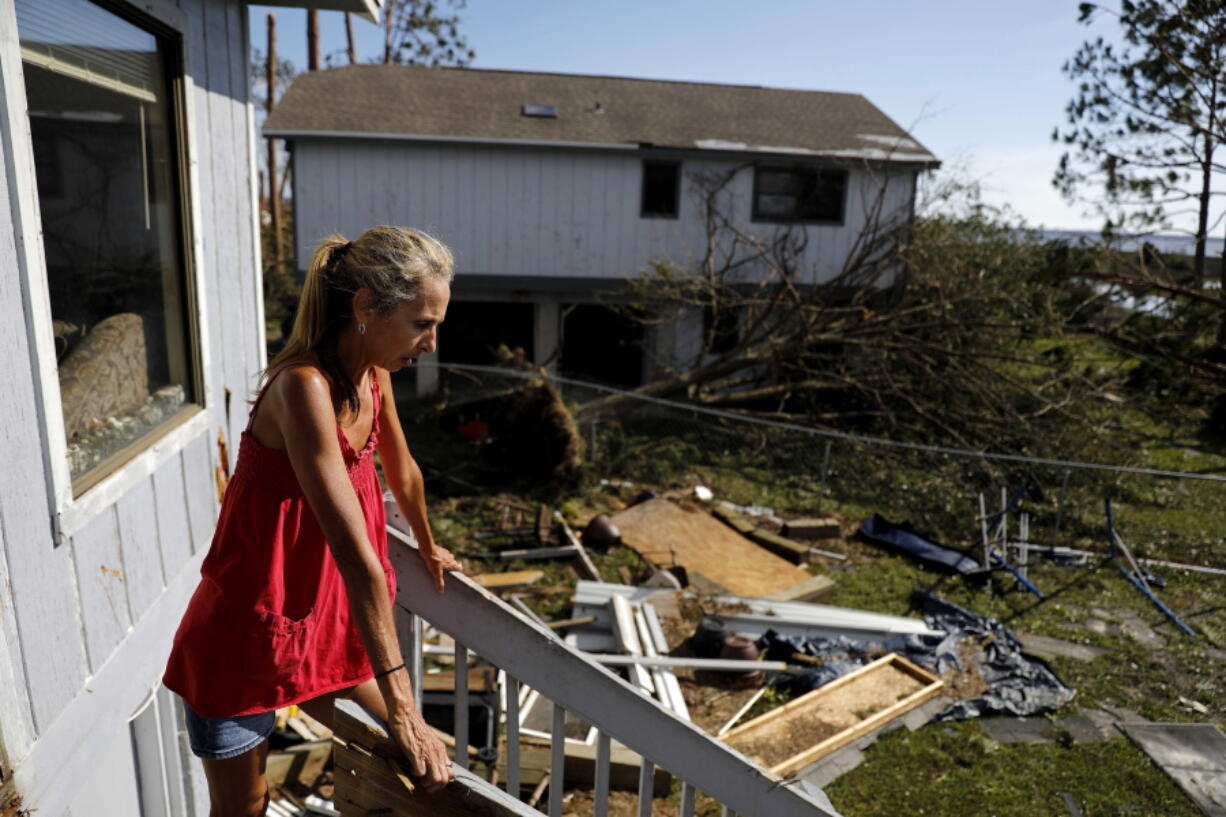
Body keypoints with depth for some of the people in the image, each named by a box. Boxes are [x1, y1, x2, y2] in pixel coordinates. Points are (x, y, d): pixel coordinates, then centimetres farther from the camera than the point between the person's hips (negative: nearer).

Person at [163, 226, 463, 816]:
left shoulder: (372, 372, -5)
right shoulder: (305, 386, -31)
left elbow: (402, 471, 13)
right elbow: (357, 556, -32)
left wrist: (428, 549, 28)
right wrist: (401, 706, -28)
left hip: (327, 614, 7)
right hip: (249, 632, -7)